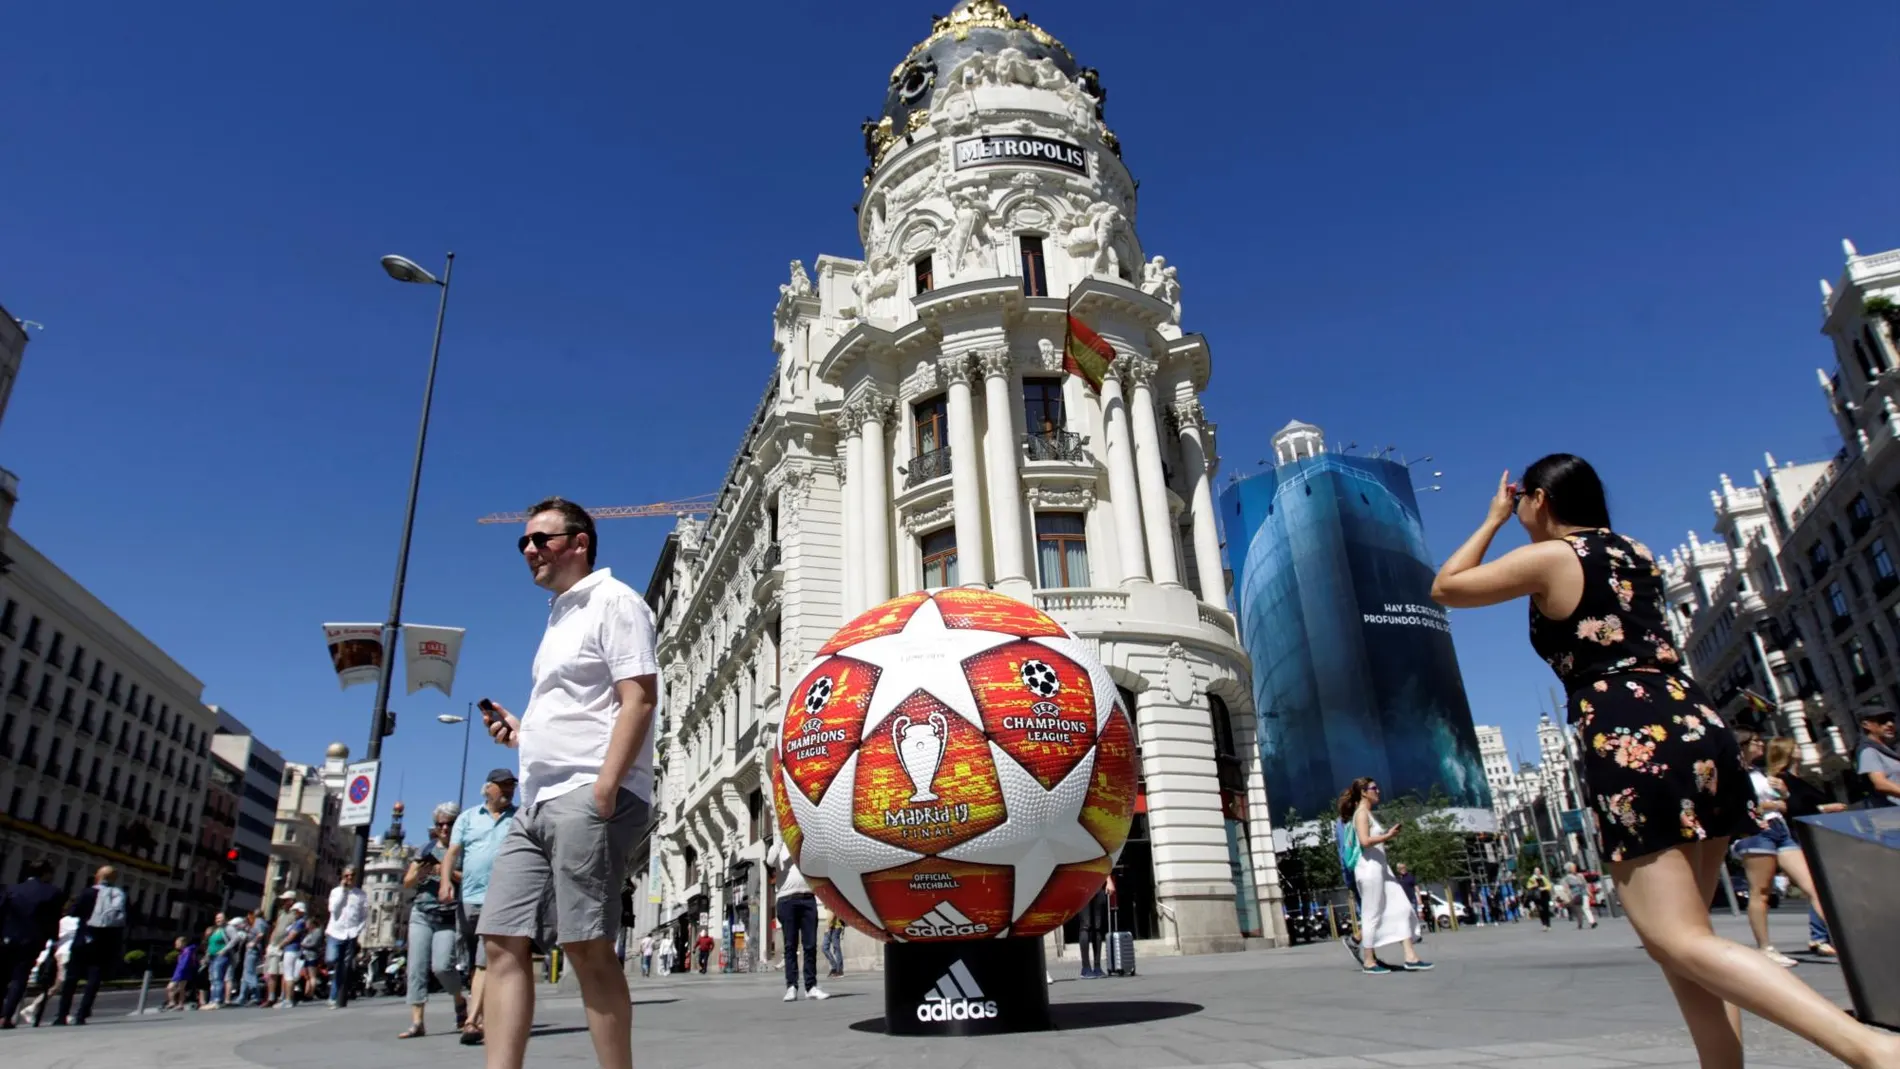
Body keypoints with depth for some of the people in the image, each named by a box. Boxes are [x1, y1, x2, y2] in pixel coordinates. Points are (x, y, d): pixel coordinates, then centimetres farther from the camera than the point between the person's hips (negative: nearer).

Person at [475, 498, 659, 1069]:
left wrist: (604, 788, -21)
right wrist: (521, 730, 14)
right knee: (502, 941, 4)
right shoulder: (561, 615, 24)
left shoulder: (613, 601, -3)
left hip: (588, 795, -9)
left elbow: (639, 700, -14)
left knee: (586, 947, -9)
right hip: (538, 800, 9)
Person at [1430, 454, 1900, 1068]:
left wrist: (1493, 520, 16)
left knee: (1682, 943, -9)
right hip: (1699, 728, 9)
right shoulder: (1636, 553, 20)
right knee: (1678, 937, 14)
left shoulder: (1546, 559, -2)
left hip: (1631, 745, -9)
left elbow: (1446, 588, 8)